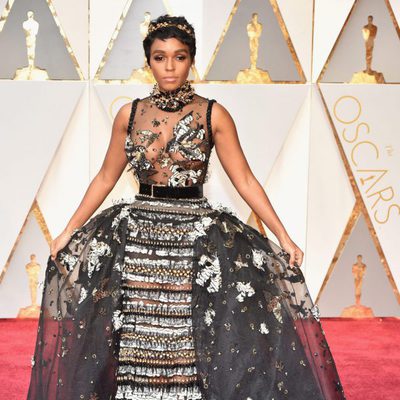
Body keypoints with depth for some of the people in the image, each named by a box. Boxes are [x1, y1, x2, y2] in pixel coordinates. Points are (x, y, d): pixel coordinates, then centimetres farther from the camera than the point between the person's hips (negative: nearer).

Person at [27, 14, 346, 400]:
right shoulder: (129, 114, 4)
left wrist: (284, 238, -7)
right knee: (135, 341, 2)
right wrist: (69, 231, 9)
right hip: (137, 232, 2)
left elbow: (245, 181, -2)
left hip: (197, 233, -2)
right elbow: (106, 177, 12)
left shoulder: (214, 115, -2)